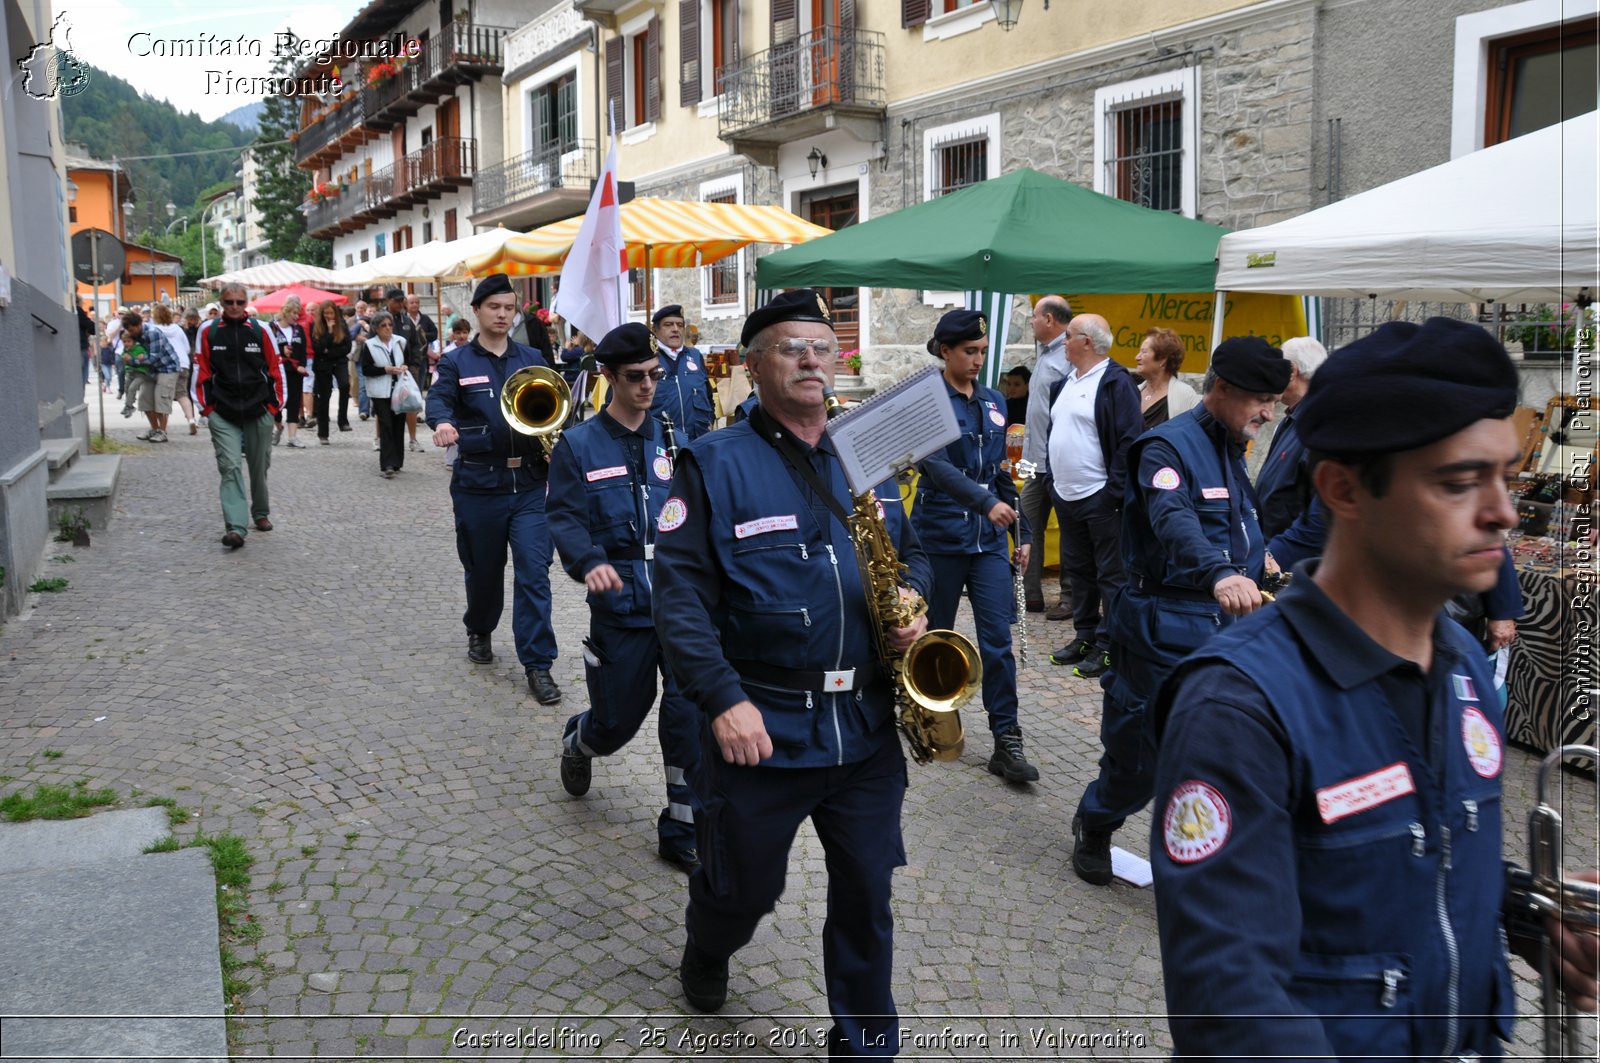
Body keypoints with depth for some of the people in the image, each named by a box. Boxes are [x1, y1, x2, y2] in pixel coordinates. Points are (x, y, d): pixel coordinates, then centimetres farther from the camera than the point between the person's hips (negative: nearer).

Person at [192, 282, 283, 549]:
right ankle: (236, 527, -16)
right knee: (229, 467, -11)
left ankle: (261, 513, 34)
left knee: (259, 467, 12)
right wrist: (205, 407, 1)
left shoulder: (260, 330, 1)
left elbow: (274, 370, 5)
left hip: (258, 411, 1)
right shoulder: (208, 331, 2)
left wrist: (273, 406, 4)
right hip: (223, 414, -1)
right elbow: (202, 372, 4)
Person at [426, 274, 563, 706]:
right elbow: (439, 398, -13)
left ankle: (538, 663, -1)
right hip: (478, 483, -1)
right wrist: (442, 422, -36)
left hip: (530, 482, 1)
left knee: (534, 571, -6)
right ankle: (479, 631, 42)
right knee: (483, 568, 13)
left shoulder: (532, 359, 11)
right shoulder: (457, 362, 4)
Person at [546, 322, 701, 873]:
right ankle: (578, 740, 49)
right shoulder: (578, 445, 1)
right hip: (621, 602, -1)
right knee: (619, 720, 11)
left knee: (690, 714, -7)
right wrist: (590, 562, -27)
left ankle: (683, 832, 11)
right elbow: (565, 518, -8)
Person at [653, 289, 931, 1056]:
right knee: (744, 888, 15)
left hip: (866, 725, 4)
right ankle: (705, 959, 50)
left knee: (866, 893, 12)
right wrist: (723, 699, -21)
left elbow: (911, 548, 19)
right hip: (761, 727, -3)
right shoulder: (714, 462, -7)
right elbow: (680, 592, -13)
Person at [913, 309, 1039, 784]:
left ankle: (1007, 743, 0)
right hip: (941, 534, -4)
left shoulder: (993, 402, 10)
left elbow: (1001, 471, 16)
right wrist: (987, 502, -34)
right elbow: (936, 465, -22)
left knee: (998, 639, -2)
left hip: (989, 538, 4)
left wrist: (1022, 532, 13)